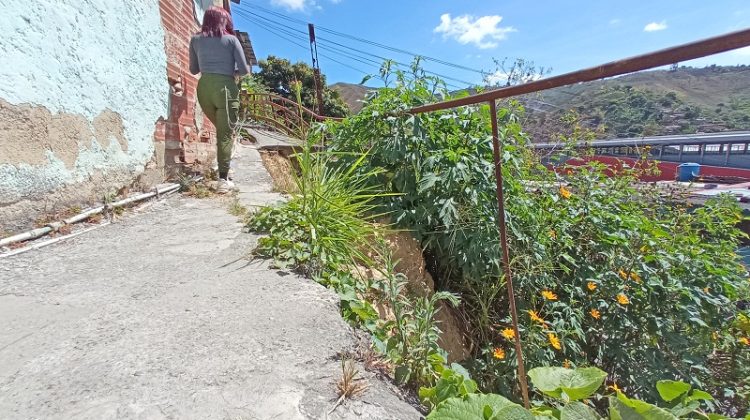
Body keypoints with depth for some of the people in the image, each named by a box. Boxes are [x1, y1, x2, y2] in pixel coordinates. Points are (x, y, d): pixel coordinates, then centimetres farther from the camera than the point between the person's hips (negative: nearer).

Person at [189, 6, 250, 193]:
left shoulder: (196, 39, 13)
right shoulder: (231, 39, 5)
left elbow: (194, 69, 19)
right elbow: (244, 70, 1)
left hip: (204, 87, 3)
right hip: (225, 87, -3)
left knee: (220, 129, 18)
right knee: (226, 133, -4)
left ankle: (223, 169, 11)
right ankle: (223, 178, -10)